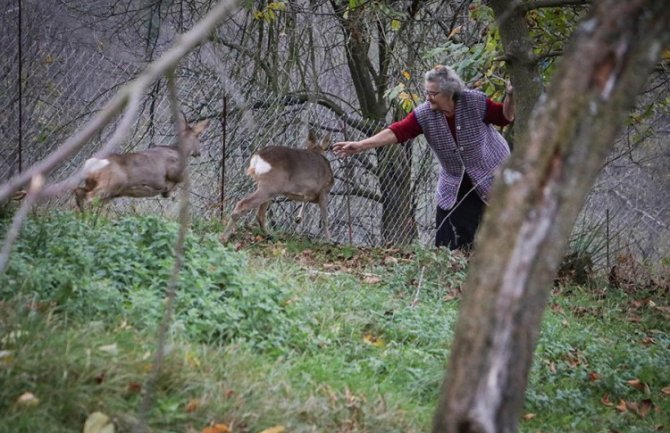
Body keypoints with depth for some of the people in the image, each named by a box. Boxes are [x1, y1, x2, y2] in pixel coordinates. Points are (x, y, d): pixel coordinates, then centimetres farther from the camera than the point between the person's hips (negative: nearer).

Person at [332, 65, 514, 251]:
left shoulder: (476, 102, -20)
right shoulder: (424, 114, -15)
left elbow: (504, 117, -8)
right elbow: (397, 131, -23)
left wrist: (510, 97, -29)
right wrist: (360, 145, -32)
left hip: (491, 174, -2)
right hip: (455, 184, 3)